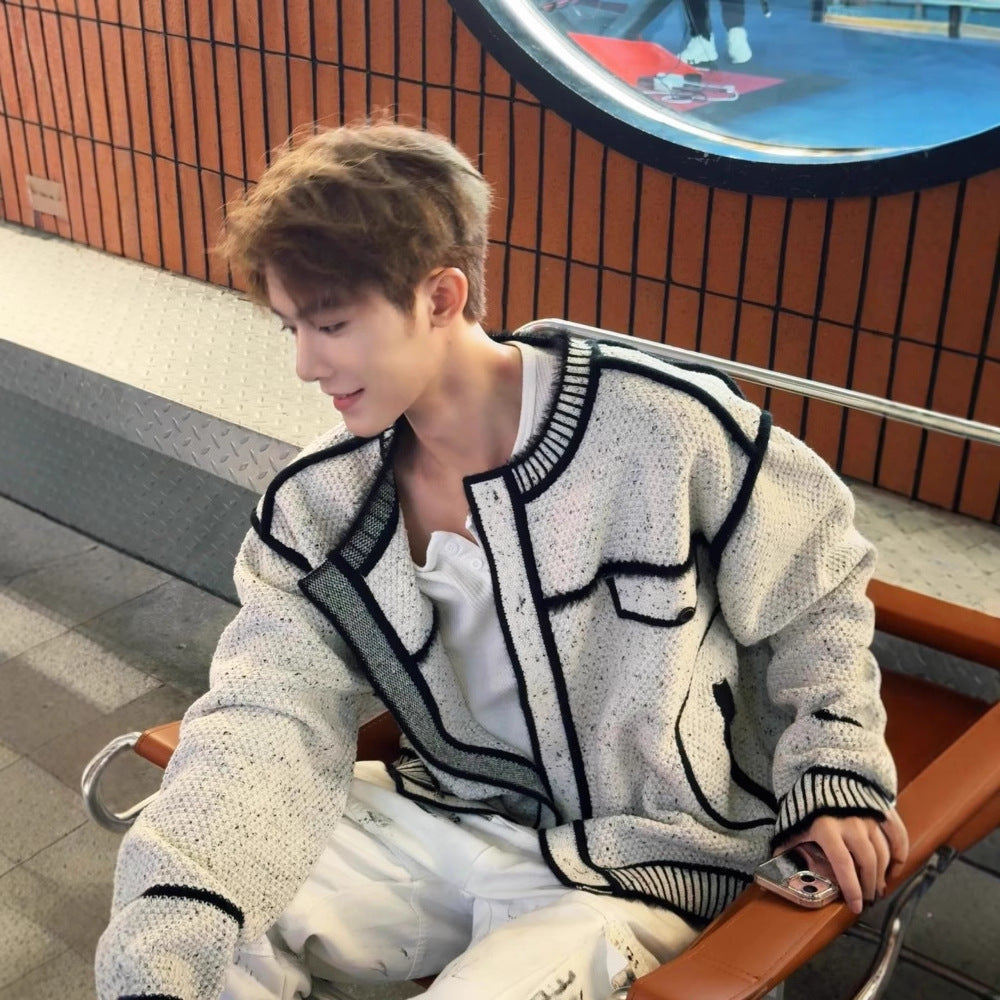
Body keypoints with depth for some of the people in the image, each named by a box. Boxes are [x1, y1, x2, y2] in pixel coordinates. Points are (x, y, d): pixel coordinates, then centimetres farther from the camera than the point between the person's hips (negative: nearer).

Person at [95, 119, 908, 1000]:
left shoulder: (663, 426, -18)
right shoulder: (317, 508, -8)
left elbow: (817, 583, -2)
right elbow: (269, 723, -17)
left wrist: (834, 767, -8)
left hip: (636, 865, -3)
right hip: (438, 819, 4)